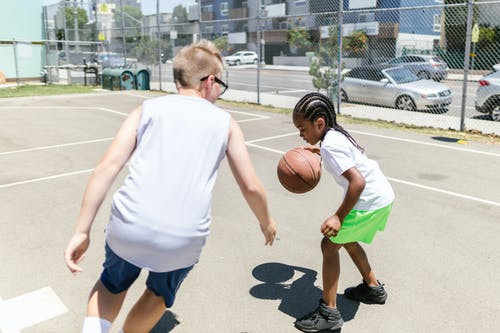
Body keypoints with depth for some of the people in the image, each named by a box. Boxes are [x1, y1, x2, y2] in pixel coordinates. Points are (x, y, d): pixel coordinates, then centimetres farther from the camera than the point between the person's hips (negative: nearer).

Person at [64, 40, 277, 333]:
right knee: (160, 295, 32)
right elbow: (251, 186, 10)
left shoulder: (147, 109, 10)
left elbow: (107, 168, -1)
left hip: (129, 227, 1)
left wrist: (82, 231, 2)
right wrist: (267, 222, 28)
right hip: (184, 240, 0)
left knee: (112, 285, 31)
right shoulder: (225, 123, 11)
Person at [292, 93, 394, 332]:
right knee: (346, 239, 26)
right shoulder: (335, 134, 6)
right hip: (382, 196, 10)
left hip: (371, 201, -10)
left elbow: (358, 182, -30)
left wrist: (339, 217, -26)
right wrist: (319, 151, 31)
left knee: (329, 244, -4)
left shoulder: (330, 146, -22)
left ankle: (329, 313, 2)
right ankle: (373, 288, 40)